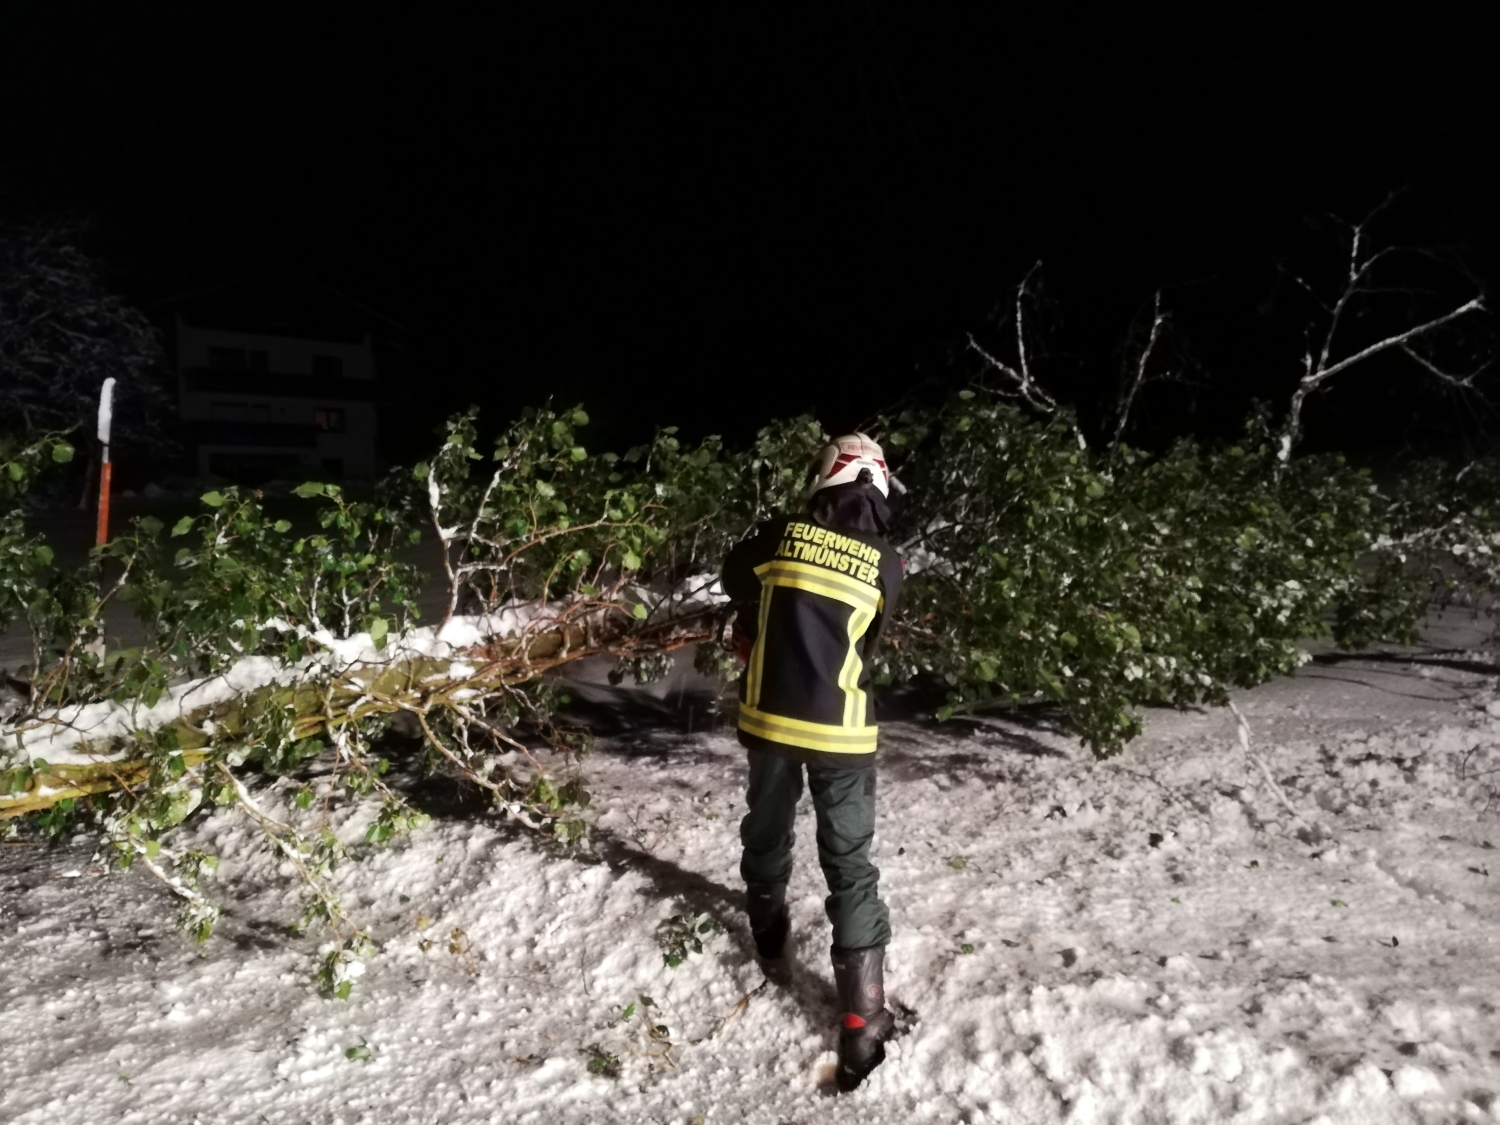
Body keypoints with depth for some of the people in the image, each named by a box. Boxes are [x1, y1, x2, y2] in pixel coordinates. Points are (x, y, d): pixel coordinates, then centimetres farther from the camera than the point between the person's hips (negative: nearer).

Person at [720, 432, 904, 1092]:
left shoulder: (782, 535, -6)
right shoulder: (887, 563, -8)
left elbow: (735, 580, 14)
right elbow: (868, 649, 5)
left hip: (769, 715, 2)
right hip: (839, 729, -2)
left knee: (767, 828, 25)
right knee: (849, 864, 5)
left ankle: (768, 928, 47)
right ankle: (862, 1019, 6)